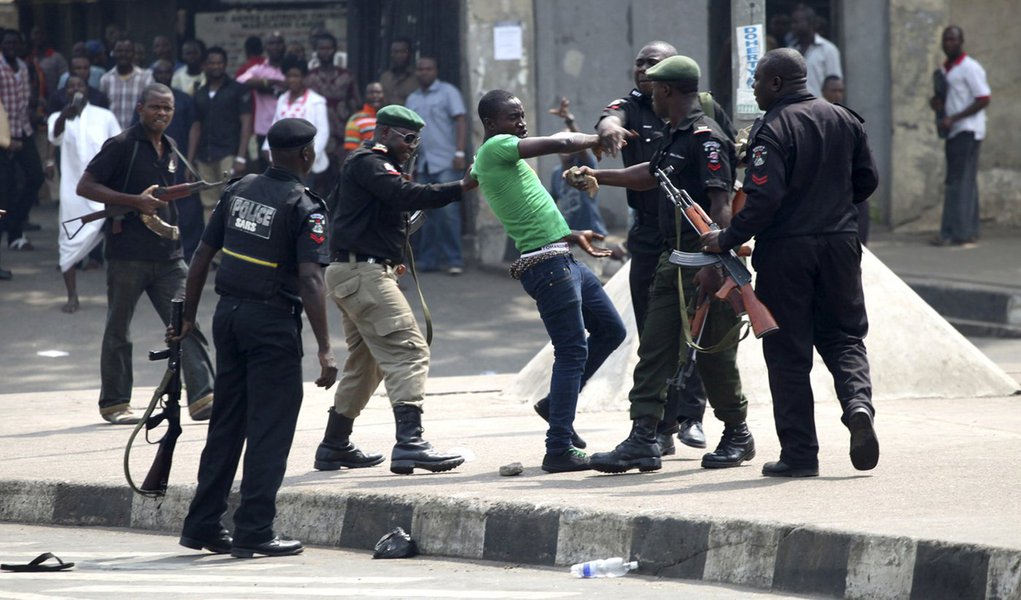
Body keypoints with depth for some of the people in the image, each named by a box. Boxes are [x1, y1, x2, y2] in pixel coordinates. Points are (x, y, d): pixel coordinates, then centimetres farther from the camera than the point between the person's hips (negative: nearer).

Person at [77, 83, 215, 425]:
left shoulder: (171, 152, 15)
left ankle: (202, 398, -11)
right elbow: (85, 187, -12)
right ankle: (114, 403, 15)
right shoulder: (122, 146, -6)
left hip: (167, 255, 5)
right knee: (118, 331, 5)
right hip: (127, 252, -5)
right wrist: (135, 202, -19)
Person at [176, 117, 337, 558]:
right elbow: (310, 279, -19)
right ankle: (254, 531, -2)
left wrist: (189, 317, 19)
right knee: (270, 427, 0)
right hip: (272, 322, -6)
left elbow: (202, 257, 10)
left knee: (226, 422, 15)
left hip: (228, 314, 7)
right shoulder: (304, 207, -11)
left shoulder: (239, 191, 8)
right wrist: (324, 349, -21)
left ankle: (202, 525, 17)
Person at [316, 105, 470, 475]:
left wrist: (391, 261, 14)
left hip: (359, 274, 11)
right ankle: (409, 443, -29)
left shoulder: (372, 165, 24)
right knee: (408, 352, -18)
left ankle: (334, 446, 25)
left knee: (367, 363, 19)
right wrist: (461, 188, -28)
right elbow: (407, 196, -25)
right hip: (363, 274, -11)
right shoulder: (368, 163, -9)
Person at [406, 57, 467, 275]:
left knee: (448, 211, -10)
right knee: (428, 213, 5)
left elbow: (460, 122, -5)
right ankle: (428, 259, 8)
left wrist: (459, 153, -15)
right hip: (423, 165, 5)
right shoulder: (412, 99, 18)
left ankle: (454, 260, -7)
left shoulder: (448, 92, 2)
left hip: (445, 164, -5)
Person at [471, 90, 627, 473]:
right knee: (572, 351, -10)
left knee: (611, 331, 17)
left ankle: (556, 403, 23)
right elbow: (560, 144, -17)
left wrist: (572, 236, 23)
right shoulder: (495, 149, -11)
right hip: (546, 264, -10)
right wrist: (597, 139, -1)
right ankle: (559, 450, -10)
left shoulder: (502, 157, 20)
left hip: (563, 259, 10)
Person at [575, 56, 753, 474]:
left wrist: (713, 264, -28)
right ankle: (643, 442, 0)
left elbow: (721, 205, -22)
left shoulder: (707, 139, -15)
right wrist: (597, 176, 41)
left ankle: (737, 436, 16)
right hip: (673, 258, 9)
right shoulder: (672, 135, 14)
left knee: (713, 354, 0)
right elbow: (651, 175, 34)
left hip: (705, 262, -9)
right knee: (654, 349, 2)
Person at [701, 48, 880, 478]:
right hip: (840, 244, 5)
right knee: (843, 337, 15)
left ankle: (799, 453, 3)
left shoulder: (772, 129, -13)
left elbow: (764, 197, -21)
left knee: (788, 352, 3)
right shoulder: (844, 120, 8)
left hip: (785, 251, -5)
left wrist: (728, 239, -12)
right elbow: (867, 180, 13)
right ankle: (858, 402, -14)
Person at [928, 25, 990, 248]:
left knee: (958, 182, -12)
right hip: (954, 131, 9)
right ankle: (969, 232, 12)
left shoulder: (970, 68, -11)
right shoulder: (945, 70, 17)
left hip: (967, 131, -9)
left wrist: (953, 118, -20)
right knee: (966, 182, 9)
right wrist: (936, 103, 3)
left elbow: (983, 99, -16)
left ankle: (954, 233, -14)